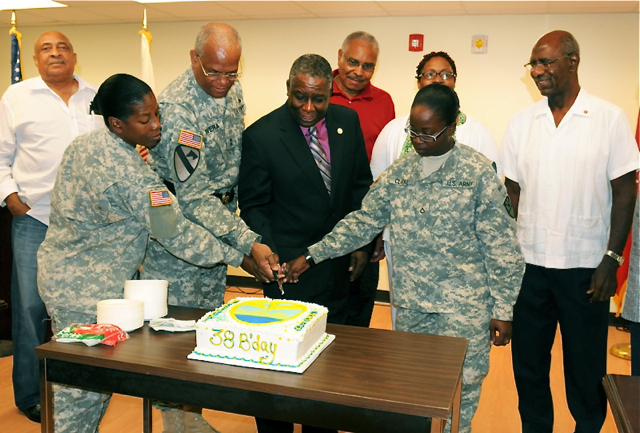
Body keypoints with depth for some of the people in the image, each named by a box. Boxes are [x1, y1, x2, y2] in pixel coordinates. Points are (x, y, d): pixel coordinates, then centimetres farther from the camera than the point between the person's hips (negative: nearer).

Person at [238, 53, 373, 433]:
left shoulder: (347, 121, 2)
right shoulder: (261, 135, -11)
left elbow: (361, 184, 10)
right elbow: (253, 205, -5)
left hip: (339, 264, 5)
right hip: (291, 267, -4)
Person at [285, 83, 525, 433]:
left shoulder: (478, 174, -7)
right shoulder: (399, 173, 7)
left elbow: (502, 249, -6)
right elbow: (363, 221, 8)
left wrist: (502, 310, -7)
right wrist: (311, 256, 2)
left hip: (463, 309, -4)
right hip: (410, 304, 4)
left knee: (457, 394, 4)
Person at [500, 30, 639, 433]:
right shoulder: (522, 122, 4)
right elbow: (512, 192, 7)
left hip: (586, 265, -2)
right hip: (530, 263, 3)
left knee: (586, 366, 11)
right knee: (528, 361, 13)